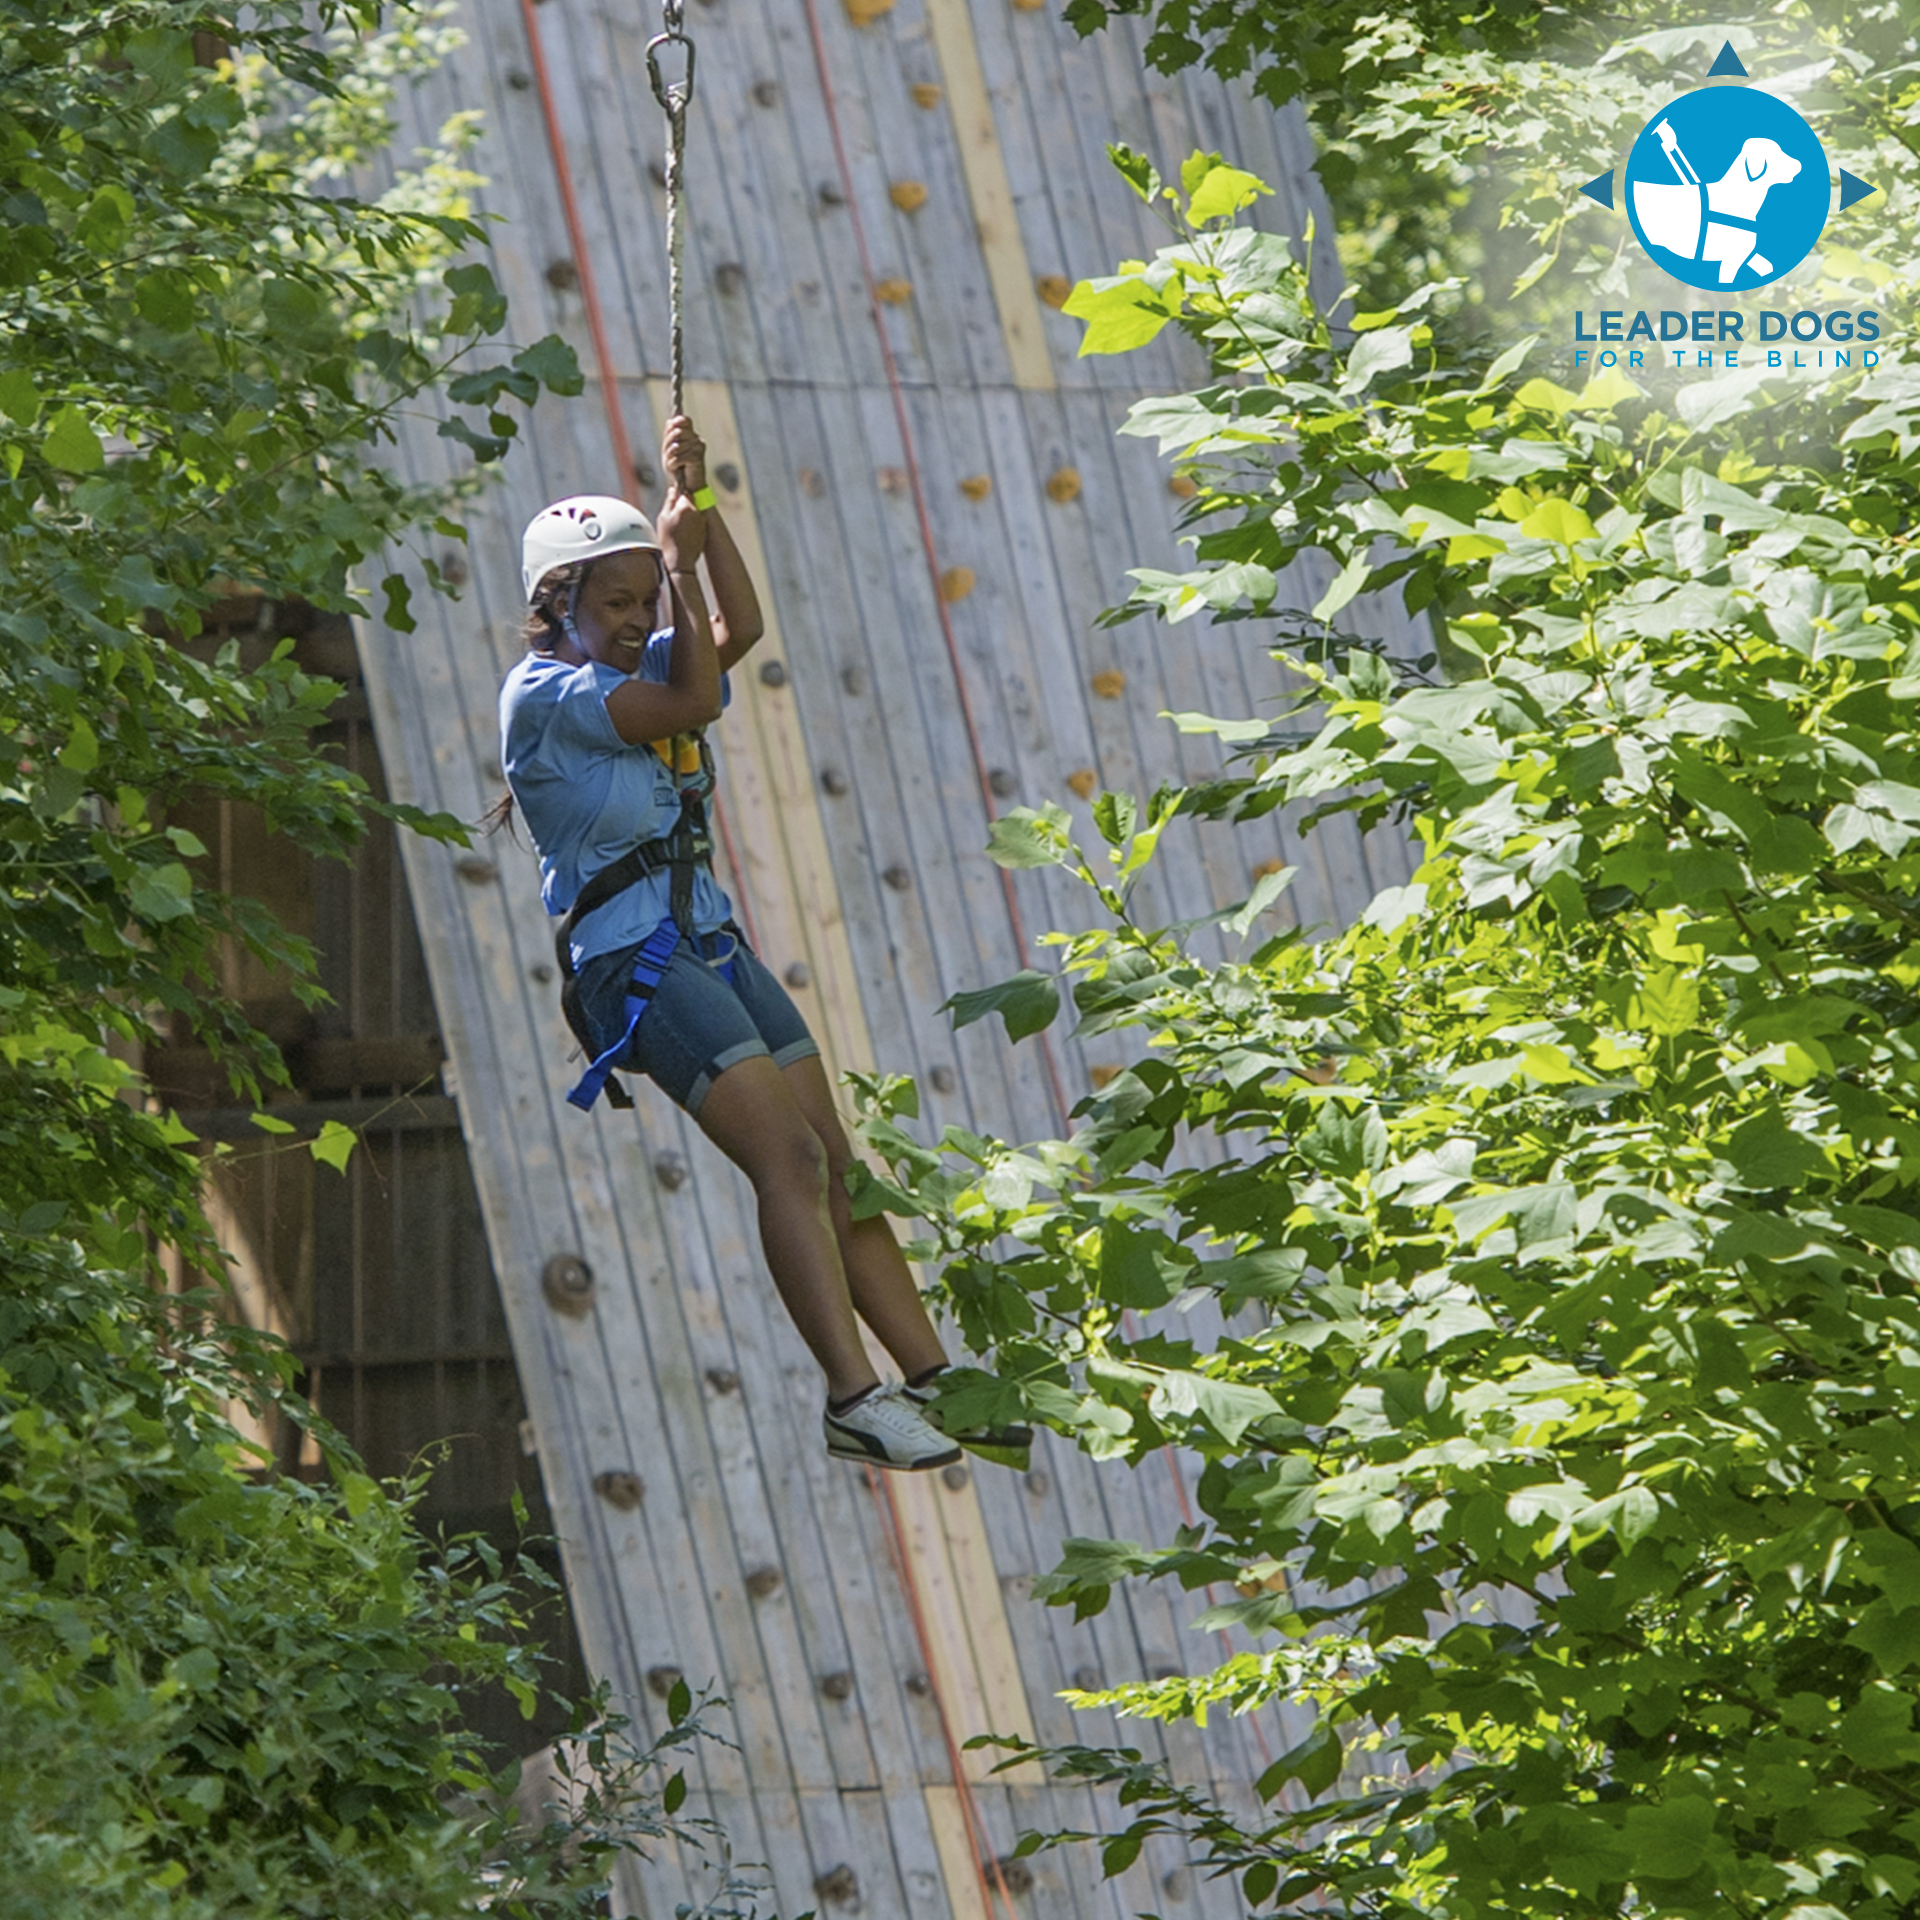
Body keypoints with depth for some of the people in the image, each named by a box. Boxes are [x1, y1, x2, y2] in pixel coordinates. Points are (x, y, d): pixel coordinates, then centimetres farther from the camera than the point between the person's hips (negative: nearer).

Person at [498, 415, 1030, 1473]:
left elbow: (738, 631, 8)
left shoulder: (630, 669, 16)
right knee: (789, 1156, -21)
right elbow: (695, 703, -15)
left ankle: (933, 1385, 0)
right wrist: (679, 560, -6)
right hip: (630, 959, -9)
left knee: (839, 1167, 1)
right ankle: (854, 1397, -27)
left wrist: (701, 509, 2)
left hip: (713, 941, 9)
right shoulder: (543, 691, -9)